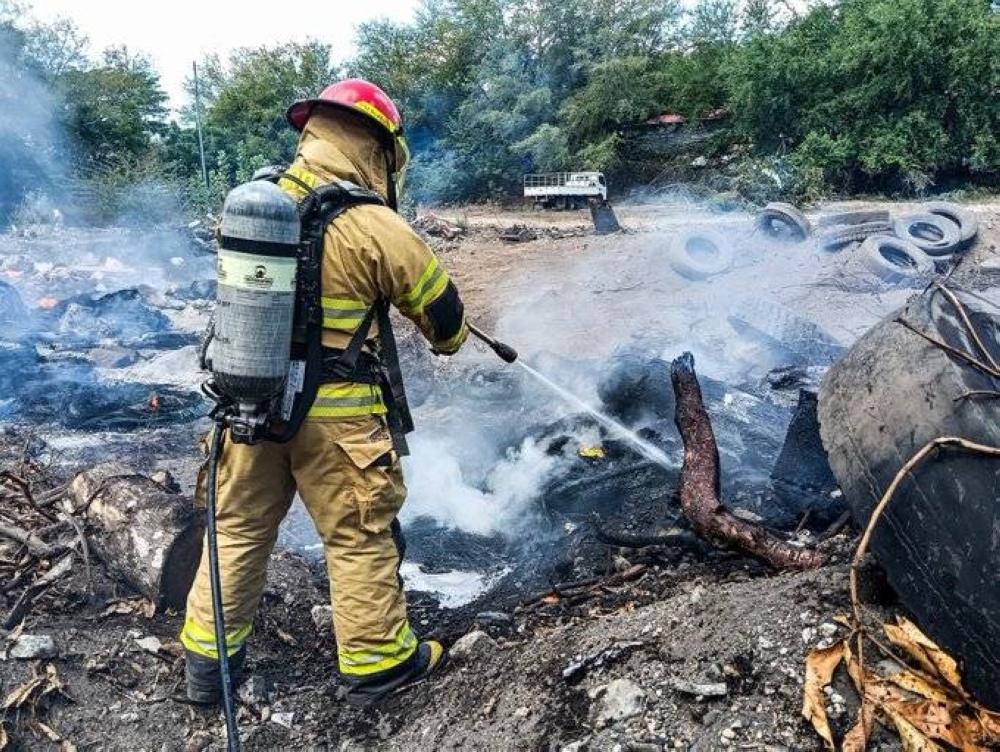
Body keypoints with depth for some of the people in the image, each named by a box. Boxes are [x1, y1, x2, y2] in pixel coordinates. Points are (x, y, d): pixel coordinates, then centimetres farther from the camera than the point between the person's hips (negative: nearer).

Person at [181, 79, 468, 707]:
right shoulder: (376, 227, -15)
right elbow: (439, 304, -2)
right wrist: (448, 339, 20)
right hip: (334, 412, -5)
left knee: (239, 527, 19)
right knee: (360, 537, 10)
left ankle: (209, 658, 32)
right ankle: (378, 661, 26)